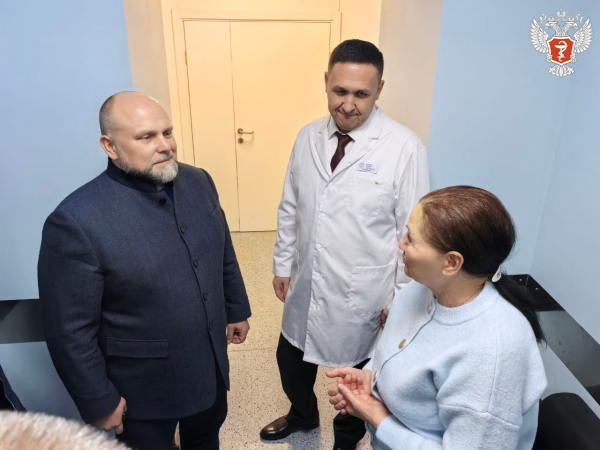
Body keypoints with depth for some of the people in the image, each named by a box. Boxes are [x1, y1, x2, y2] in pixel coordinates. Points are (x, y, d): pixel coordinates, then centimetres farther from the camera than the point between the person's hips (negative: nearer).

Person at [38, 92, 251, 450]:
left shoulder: (199, 182, -7)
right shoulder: (76, 221, -26)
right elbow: (71, 331, -19)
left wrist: (237, 309, 12)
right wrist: (99, 402, -11)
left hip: (211, 362, 5)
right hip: (144, 389, -4)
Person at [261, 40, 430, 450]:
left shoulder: (405, 148, -18)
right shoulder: (308, 137, -2)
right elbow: (290, 209, 6)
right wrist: (283, 264, 9)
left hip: (363, 297, -4)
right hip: (306, 287, 5)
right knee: (291, 361, 24)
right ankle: (303, 415, 58)